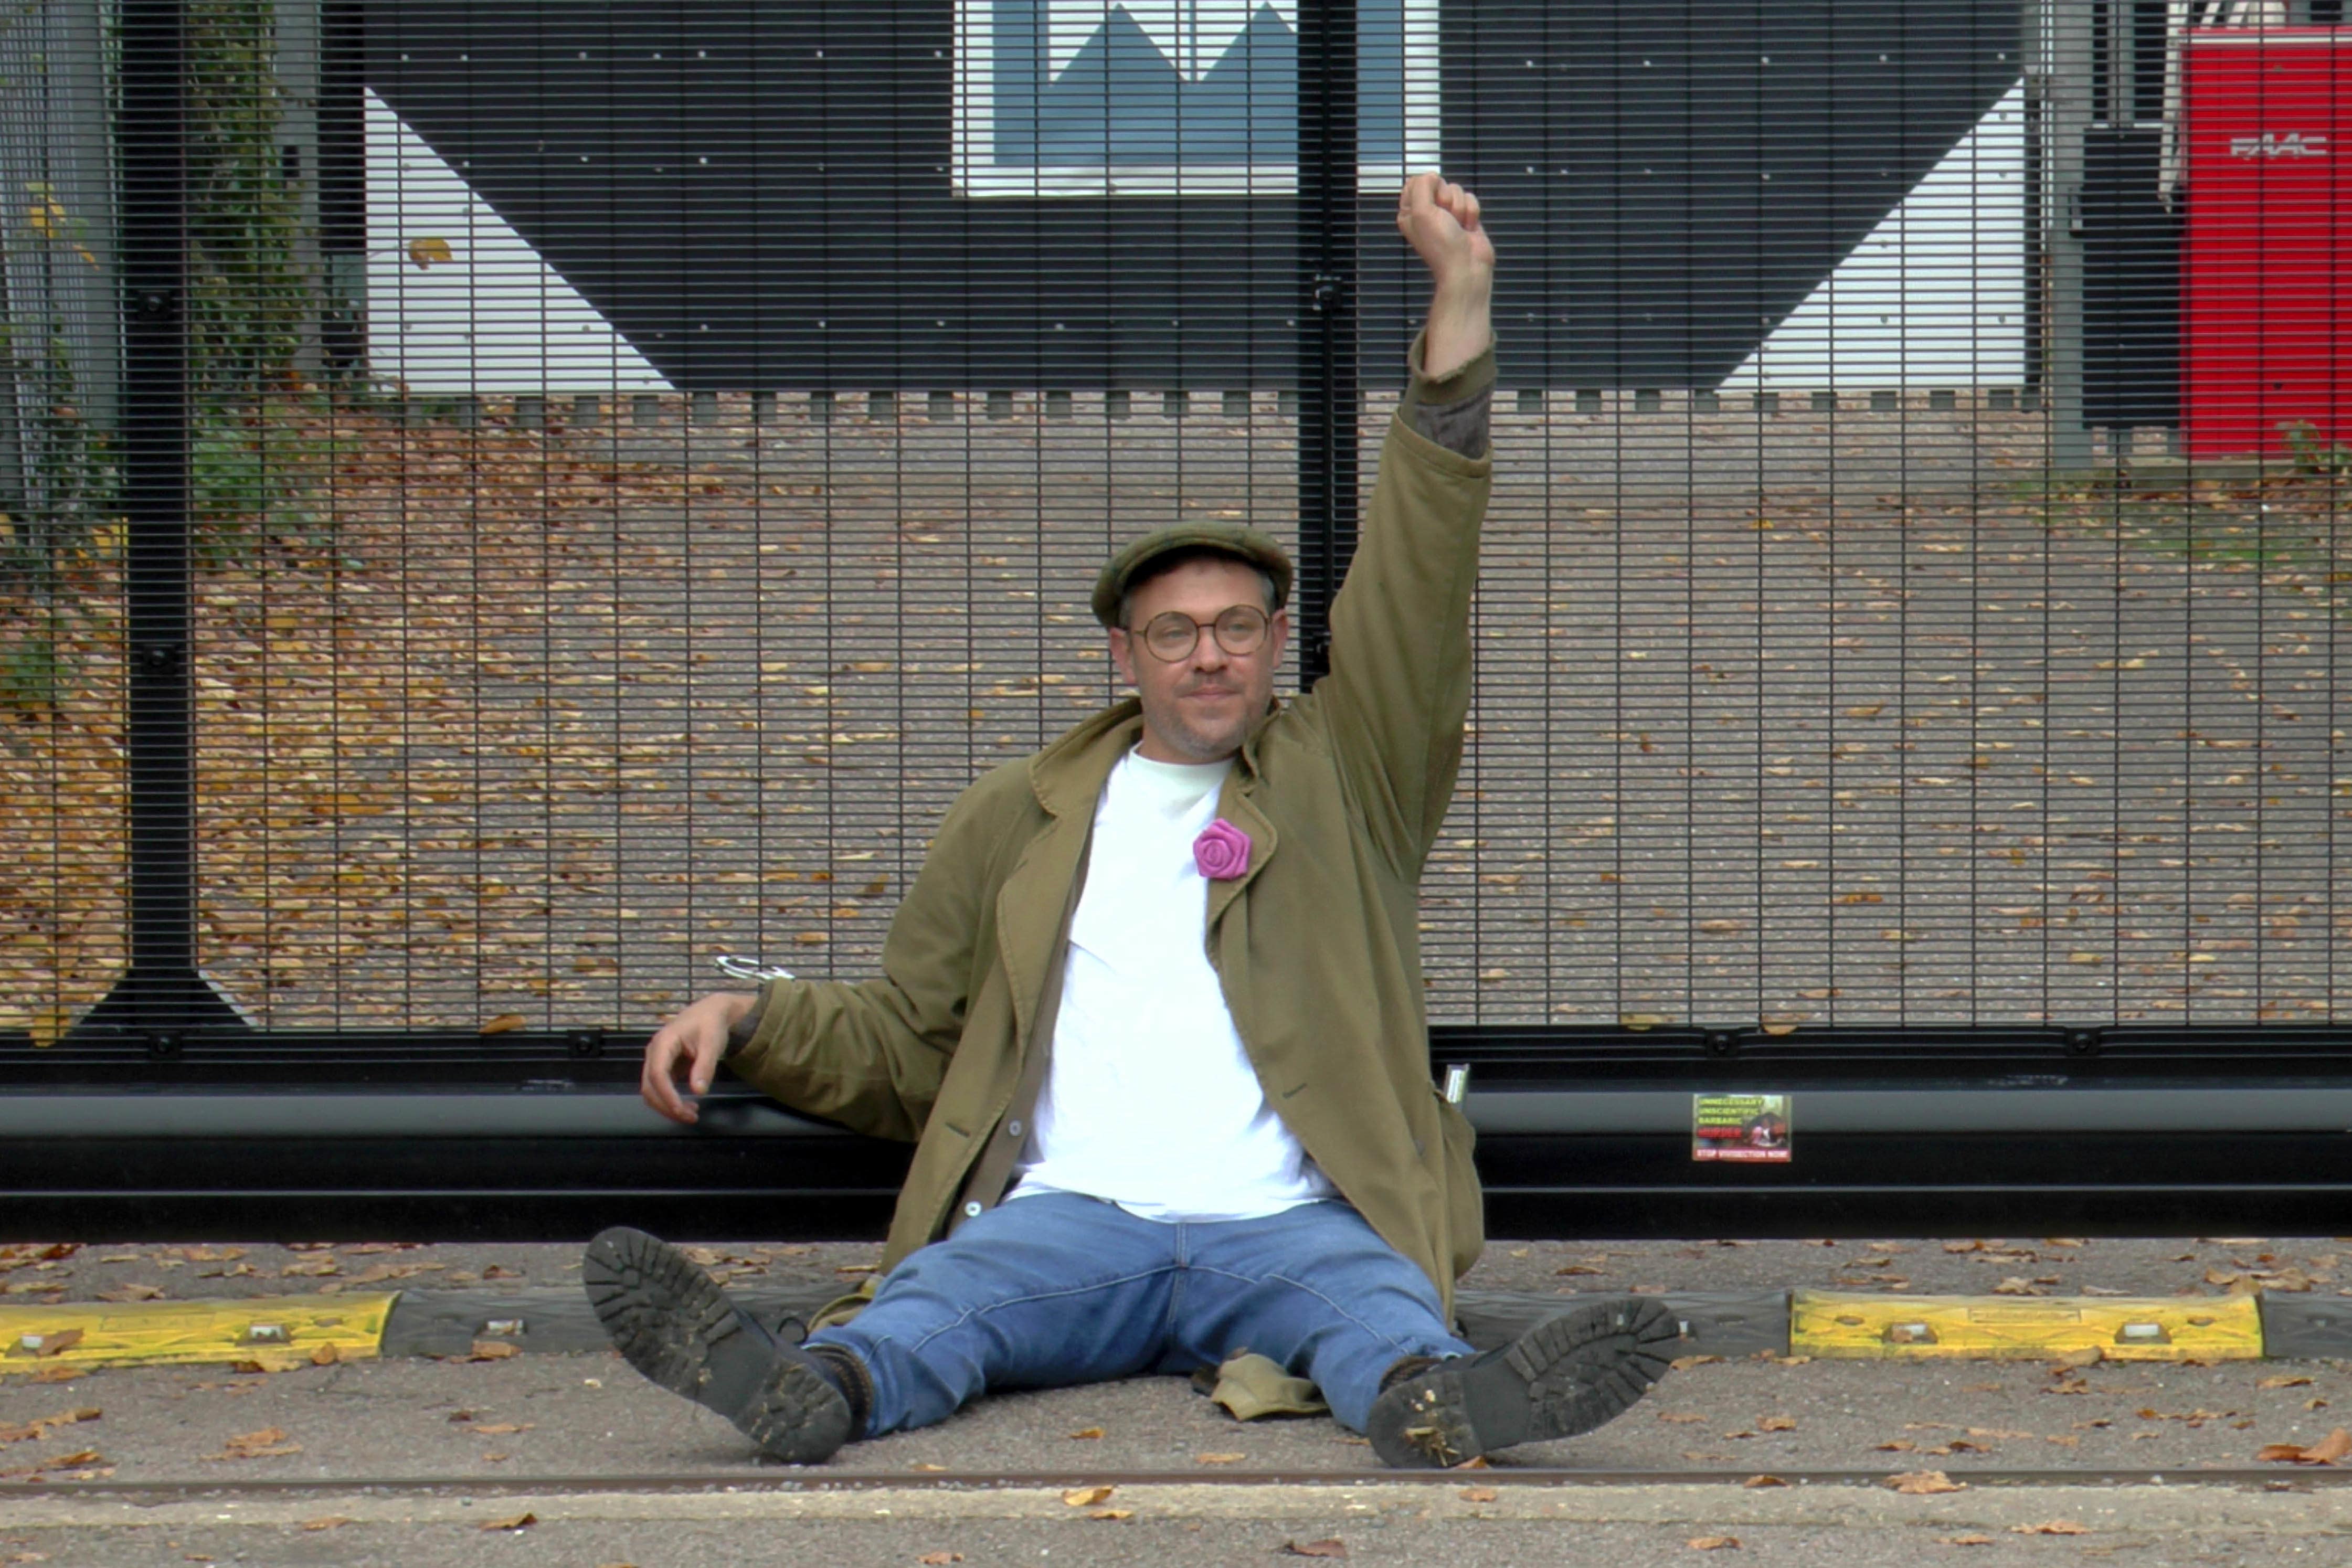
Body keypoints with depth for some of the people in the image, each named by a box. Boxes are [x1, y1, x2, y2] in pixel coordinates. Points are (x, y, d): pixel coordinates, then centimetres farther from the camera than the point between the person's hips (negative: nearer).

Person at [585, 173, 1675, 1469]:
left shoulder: (1341, 775, 21)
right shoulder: (1023, 815, 27)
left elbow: (1418, 588, 11)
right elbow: (906, 1041, 29)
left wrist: (1460, 298, 3)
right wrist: (747, 1021, 8)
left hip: (1284, 1221, 0)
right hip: (1067, 1210, 0)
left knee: (1381, 1309, -35)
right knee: (934, 1302, -33)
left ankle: (1432, 1401, -66)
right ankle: (808, 1394, -62)